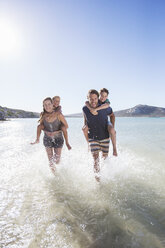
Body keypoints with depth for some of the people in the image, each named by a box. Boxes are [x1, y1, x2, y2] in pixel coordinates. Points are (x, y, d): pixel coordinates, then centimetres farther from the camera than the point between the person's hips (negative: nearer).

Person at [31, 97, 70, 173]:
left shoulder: (58, 114, -16)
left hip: (58, 139, -1)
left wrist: (56, 132, -12)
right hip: (47, 139, 2)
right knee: (51, 161, 5)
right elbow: (40, 125, 9)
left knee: (57, 161, 4)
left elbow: (66, 126, -8)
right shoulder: (43, 115, -8)